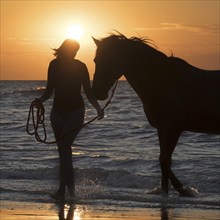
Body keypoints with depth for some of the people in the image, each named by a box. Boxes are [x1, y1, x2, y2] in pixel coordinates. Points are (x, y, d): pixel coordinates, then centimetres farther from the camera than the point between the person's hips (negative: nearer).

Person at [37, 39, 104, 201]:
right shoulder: (54, 65, 2)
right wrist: (40, 100, -9)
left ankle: (62, 191, -16)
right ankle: (71, 185, 16)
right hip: (58, 111, 4)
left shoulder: (80, 66, -5)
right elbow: (49, 90, 10)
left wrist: (98, 108, -15)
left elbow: (88, 92, -1)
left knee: (64, 147, -16)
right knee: (64, 150, 6)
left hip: (76, 111, -4)